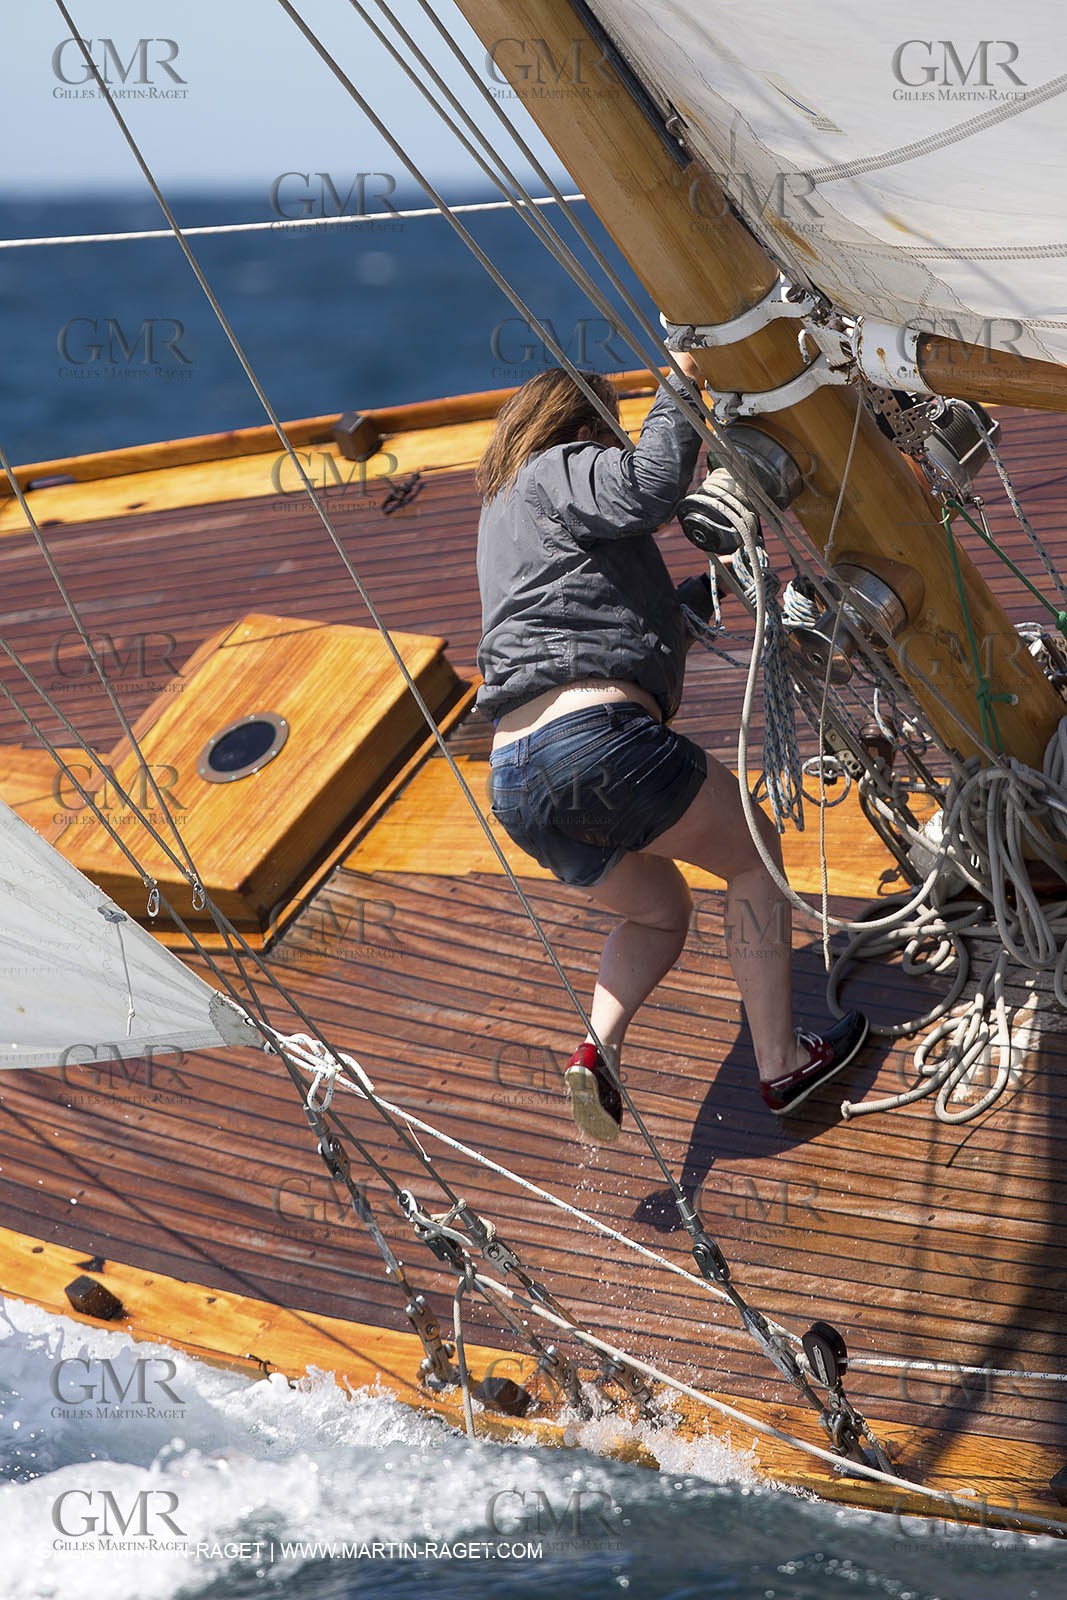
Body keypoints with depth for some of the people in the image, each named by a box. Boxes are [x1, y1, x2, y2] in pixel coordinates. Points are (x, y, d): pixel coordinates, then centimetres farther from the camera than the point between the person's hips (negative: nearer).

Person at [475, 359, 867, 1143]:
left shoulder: (504, 514, 33)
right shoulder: (558, 471, 6)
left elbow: (648, 618, 36)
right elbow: (645, 492, -17)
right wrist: (680, 392, -5)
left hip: (514, 783, 9)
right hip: (596, 735, -9)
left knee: (659, 910, 26)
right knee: (754, 853, 13)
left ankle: (600, 1044, -1)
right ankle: (782, 1064, 11)